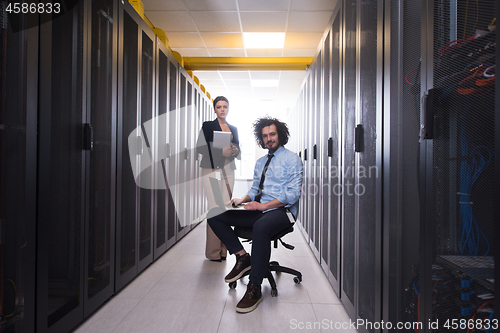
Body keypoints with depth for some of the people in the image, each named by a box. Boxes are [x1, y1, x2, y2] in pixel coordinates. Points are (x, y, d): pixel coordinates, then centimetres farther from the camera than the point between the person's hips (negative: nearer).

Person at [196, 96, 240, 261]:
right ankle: (213, 252, -1)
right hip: (212, 169, -5)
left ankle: (223, 249, 9)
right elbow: (200, 147, -4)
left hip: (228, 169, 5)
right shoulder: (208, 126, 5)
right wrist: (221, 151, -16)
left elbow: (238, 148, 20)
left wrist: (235, 151, -4)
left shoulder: (233, 128, 19)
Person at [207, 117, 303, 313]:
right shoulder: (260, 162, 22)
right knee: (214, 216, -8)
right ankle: (242, 257, -3)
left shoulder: (292, 159, -1)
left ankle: (254, 289, -30)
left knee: (260, 227, -42)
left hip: (281, 211, -7)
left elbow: (293, 193, -11)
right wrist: (242, 200, 2)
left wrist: (263, 205, -19)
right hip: (259, 210, 7)